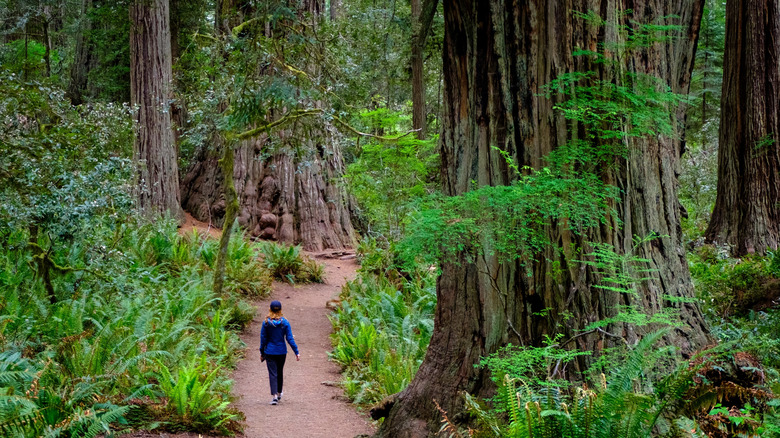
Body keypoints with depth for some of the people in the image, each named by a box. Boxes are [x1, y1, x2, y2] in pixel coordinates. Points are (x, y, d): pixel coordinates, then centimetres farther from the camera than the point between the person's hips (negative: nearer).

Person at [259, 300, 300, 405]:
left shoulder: (266, 323, -9)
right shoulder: (285, 322, -8)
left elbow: (263, 339, -2)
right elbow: (290, 339, -8)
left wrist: (261, 352, 8)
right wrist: (296, 352, -2)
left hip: (269, 352, -2)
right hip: (281, 352, 2)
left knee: (272, 374, -1)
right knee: (280, 373, 19)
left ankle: (274, 395, -16)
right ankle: (279, 393, 34)